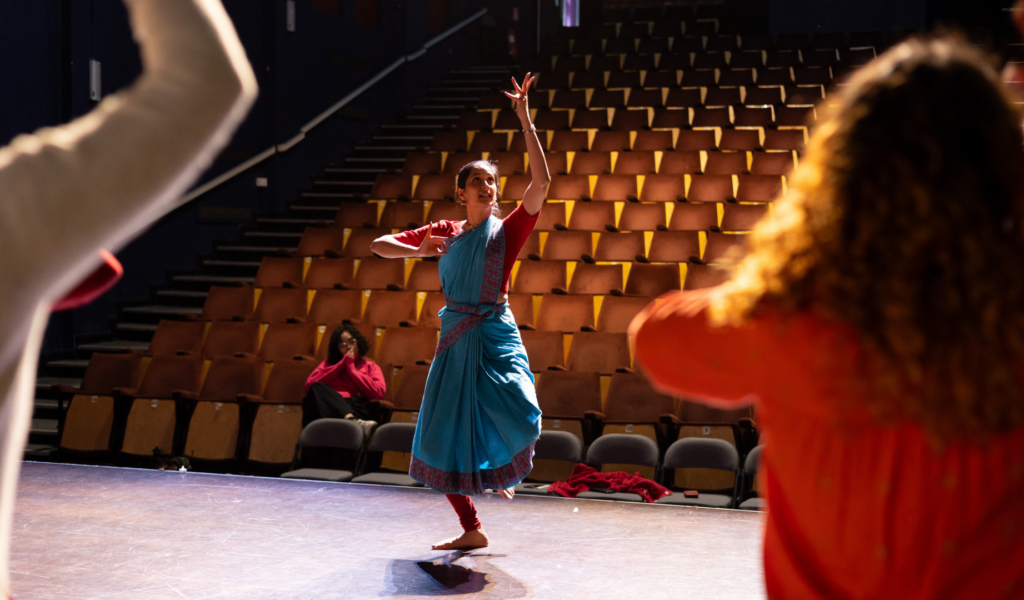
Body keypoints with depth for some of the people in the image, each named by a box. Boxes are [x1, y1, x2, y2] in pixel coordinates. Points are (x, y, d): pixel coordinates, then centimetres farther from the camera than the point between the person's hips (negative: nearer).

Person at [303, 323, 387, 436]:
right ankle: (353, 421, -55)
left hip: (355, 408, -2)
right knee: (317, 388, -33)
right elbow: (310, 385, 12)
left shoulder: (371, 366, 27)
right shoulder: (328, 364, 33)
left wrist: (351, 367, 13)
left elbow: (378, 392, 6)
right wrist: (342, 363, 14)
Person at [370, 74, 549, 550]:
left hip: (495, 336, -4)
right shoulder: (444, 233, 10)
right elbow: (380, 245, 15)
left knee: (518, 418, -27)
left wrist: (524, 118, -15)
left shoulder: (507, 231, 0)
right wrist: (416, 250, -6)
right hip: (454, 339, 4)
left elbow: (541, 181, -14)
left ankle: (504, 470, 10)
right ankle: (471, 530, 22)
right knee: (441, 436, 4)